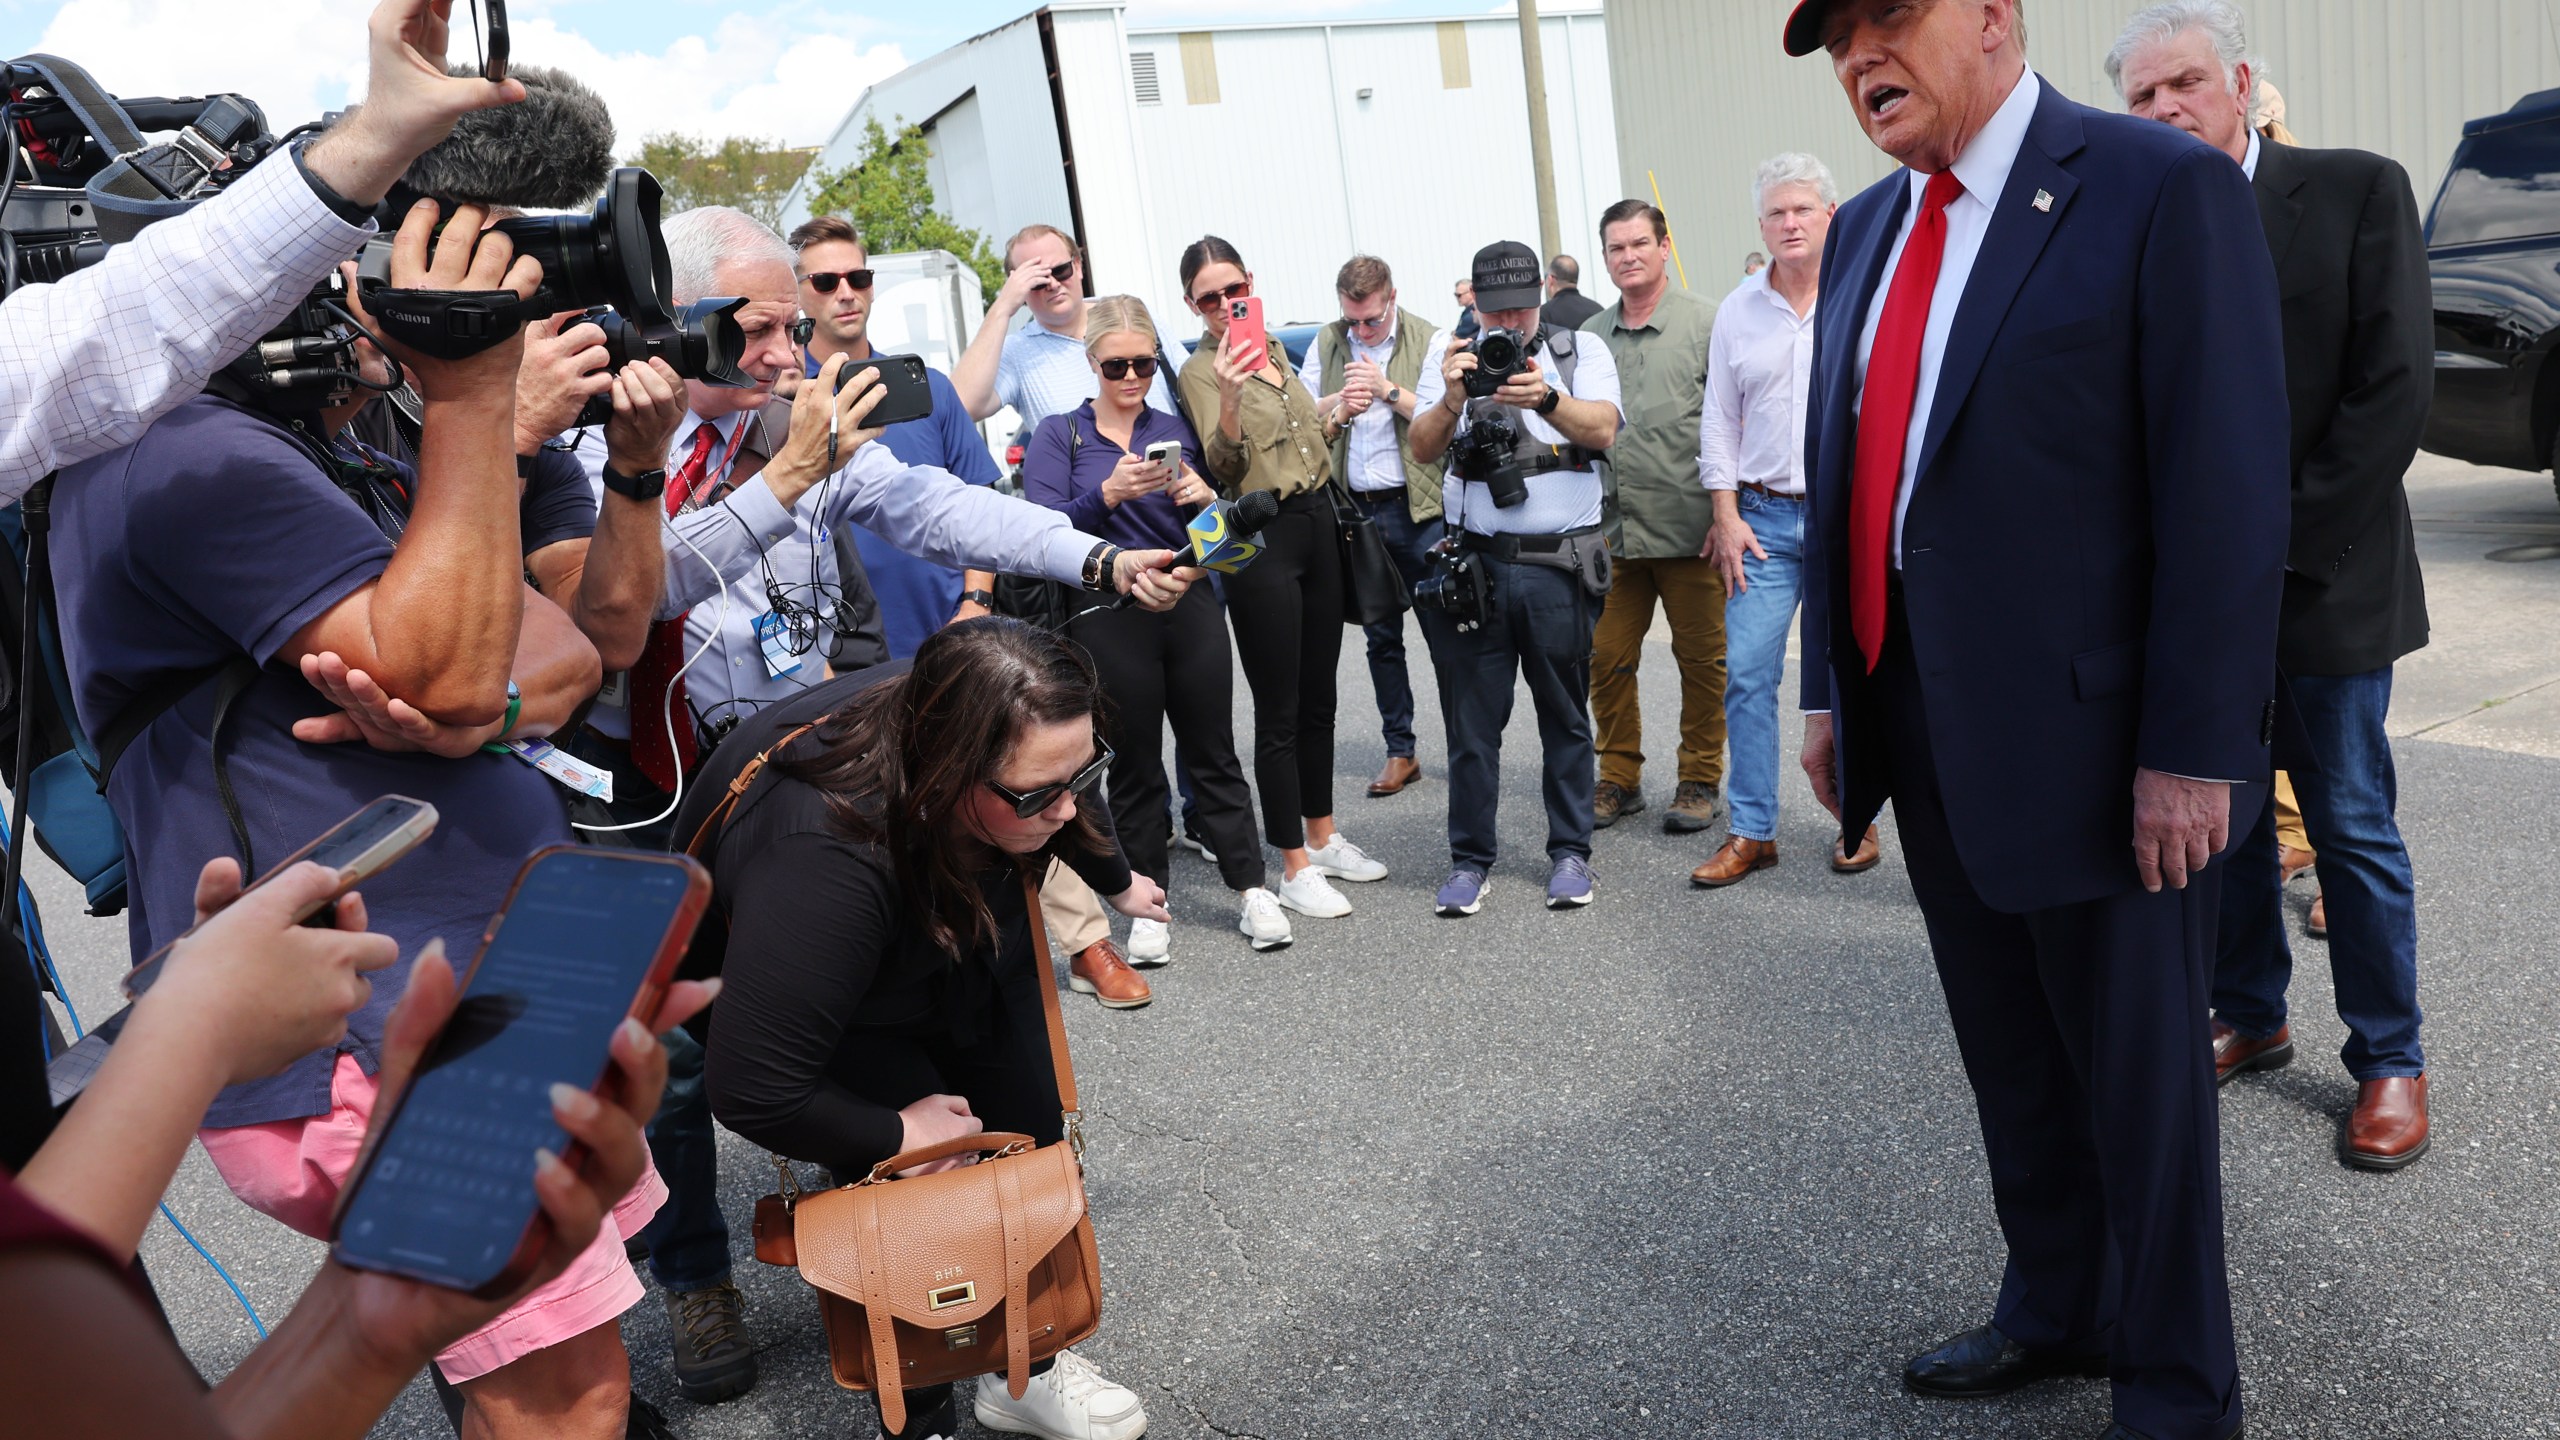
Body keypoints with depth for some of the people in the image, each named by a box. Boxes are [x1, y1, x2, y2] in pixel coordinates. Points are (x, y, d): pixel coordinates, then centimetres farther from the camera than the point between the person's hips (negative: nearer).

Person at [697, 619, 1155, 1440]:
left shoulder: (1015, 757, -30)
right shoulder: (823, 861, -47)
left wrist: (1115, 882, 19)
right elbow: (754, 1093, -39)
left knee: (1029, 1127, 6)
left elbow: (1073, 814, -1)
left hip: (962, 935, 6)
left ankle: (1027, 1368, 26)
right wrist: (896, 1133, -23)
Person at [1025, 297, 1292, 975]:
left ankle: (1253, 890, 15)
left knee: (1213, 752, 7)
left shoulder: (1176, 429, 12)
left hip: (1189, 606, 2)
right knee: (1135, 764, 6)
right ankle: (1148, 909, 17)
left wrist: (1205, 498, -9)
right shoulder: (1058, 436, 3)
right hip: (1110, 619, -2)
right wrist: (1109, 494, -24)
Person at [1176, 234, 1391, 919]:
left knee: (1318, 700, 16)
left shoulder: (1274, 349, 12)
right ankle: (1295, 869, 6)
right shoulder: (1201, 369, -9)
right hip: (1261, 540, -7)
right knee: (1279, 714, -2)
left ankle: (1322, 836, 29)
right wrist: (1228, 399, -37)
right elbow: (1224, 467, -22)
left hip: (1318, 523, 7)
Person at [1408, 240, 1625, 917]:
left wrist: (1546, 399, -28)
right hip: (1478, 562, 1)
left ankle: (1570, 852, 19)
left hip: (1562, 563, -1)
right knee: (1472, 716, 3)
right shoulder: (1456, 359, 10)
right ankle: (1470, 857, 13)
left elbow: (1603, 431, -10)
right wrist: (1452, 400, -22)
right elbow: (1423, 448, -2)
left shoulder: (1581, 351, 7)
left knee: (1565, 715, 7)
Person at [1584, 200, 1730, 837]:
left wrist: (1725, 513, -10)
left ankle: (1701, 780, 19)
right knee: (1607, 659, 6)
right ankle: (1619, 778, 21)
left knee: (1702, 660, 5)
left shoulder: (1706, 323, -1)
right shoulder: (1589, 336, 13)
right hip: (1611, 533, 4)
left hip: (1689, 530, -4)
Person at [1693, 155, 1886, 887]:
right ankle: (1752, 832, 5)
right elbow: (1718, 421, 11)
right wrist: (1727, 516, 3)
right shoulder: (1738, 311, 9)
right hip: (1765, 518, 2)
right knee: (1747, 672, -3)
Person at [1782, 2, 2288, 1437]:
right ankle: (2057, 1307, 42)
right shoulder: (1865, 230, 10)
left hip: (2091, 739, -6)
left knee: (2137, 1073, 10)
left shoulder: (2168, 189, -11)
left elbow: (2228, 489, -15)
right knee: (2010, 1057, 20)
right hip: (1927, 733, 6)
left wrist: (2193, 749, -18)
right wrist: (1833, 692, 12)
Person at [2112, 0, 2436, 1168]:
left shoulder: (2358, 192, -4)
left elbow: (2395, 392, -9)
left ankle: (2389, 1060, 19)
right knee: (2221, 819, 11)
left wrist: (2280, 543, -14)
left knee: (2353, 829, 5)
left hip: (2323, 581, -3)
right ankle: (2251, 1017, 28)